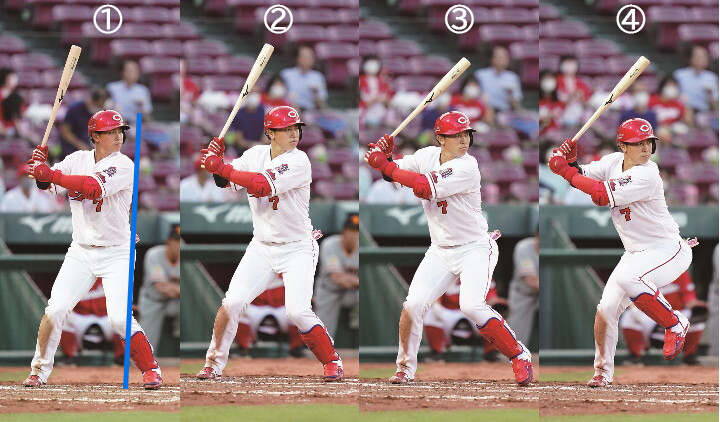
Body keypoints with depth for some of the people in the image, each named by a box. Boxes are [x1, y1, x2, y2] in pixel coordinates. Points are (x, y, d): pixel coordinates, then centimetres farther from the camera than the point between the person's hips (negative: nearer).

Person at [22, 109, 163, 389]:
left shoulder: (123, 166, -12)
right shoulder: (78, 159, 5)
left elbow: (93, 187, -27)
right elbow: (48, 183, -3)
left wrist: (51, 175, -32)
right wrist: (41, 168, -25)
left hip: (116, 253, -4)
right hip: (81, 251, 4)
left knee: (120, 318, -15)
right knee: (55, 310, -5)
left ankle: (151, 369, 2)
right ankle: (39, 371, 9)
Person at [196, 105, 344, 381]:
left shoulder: (299, 161, -17)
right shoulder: (256, 154, 3)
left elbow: (263, 185, -28)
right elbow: (227, 182, 0)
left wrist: (222, 168, -26)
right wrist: (218, 161, -21)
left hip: (297, 248, -5)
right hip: (261, 247, 5)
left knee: (297, 311, -18)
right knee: (231, 303, -5)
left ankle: (331, 361, 3)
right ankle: (213, 364, 12)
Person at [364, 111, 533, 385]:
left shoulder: (467, 167, -20)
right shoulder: (427, 156, 0)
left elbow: (426, 187, -29)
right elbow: (394, 173, 4)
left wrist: (386, 166, -25)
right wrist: (383, 157, -19)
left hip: (475, 248, -5)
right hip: (440, 252, 5)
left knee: (472, 306, -24)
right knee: (413, 305, -6)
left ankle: (519, 356, -9)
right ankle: (405, 367, 14)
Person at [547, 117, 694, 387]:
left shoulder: (648, 176, -24)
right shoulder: (614, 162, 0)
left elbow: (603, 195, -29)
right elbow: (582, 175, 3)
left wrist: (566, 171, -22)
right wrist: (569, 160, -19)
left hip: (669, 251, -7)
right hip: (637, 253, 8)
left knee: (627, 277, -35)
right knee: (606, 309, -2)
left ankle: (675, 325, -17)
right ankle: (603, 372, 17)